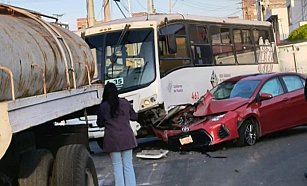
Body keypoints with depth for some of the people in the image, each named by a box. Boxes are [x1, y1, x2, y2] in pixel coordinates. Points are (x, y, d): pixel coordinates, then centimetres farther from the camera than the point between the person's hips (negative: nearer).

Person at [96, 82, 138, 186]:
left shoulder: (102, 107, -5)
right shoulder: (125, 103, -1)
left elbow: (100, 124, 5)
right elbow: (134, 117, 11)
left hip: (112, 139, -1)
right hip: (127, 137, 2)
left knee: (117, 166, 6)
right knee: (128, 165, 8)